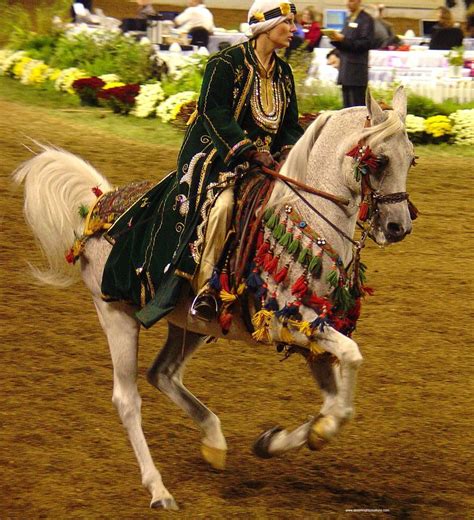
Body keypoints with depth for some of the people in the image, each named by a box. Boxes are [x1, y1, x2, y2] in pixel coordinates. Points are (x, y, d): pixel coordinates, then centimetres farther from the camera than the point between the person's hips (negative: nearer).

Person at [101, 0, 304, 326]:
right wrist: (250, 149, -23)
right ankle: (202, 290, -32)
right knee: (220, 203, -34)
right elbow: (214, 112, -15)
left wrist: (290, 151, -6)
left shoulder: (283, 73, 15)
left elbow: (291, 125, 17)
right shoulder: (227, 63, -7)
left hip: (266, 161, 7)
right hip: (216, 155, -7)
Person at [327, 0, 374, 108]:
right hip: (345, 68, 8)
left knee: (357, 107, -10)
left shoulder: (366, 19, -6)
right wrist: (336, 39, -1)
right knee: (347, 106, 9)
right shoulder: (348, 19, 18)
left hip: (357, 71, -8)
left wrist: (343, 39, -18)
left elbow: (366, 43, -15)